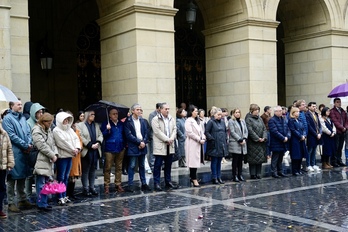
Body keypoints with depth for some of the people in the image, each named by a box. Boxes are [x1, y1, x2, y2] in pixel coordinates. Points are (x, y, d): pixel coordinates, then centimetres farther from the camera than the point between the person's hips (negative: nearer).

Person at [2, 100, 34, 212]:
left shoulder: (22, 118, 16)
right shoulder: (7, 118, -7)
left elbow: (28, 132, 14)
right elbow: (12, 136, -14)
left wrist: (30, 144, -4)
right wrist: (25, 145, -13)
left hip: (25, 152, 7)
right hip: (14, 152, -7)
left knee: (22, 177, 14)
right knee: (12, 178, -1)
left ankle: (22, 200, 24)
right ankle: (11, 202, 6)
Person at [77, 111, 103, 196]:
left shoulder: (96, 125, 16)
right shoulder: (80, 125, -3)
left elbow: (100, 135, 10)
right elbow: (81, 137, -12)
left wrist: (98, 142, -10)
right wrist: (90, 145, -17)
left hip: (95, 151, 5)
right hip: (86, 151, -5)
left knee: (92, 170, 11)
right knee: (85, 171, 0)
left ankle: (91, 188, 17)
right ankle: (86, 189, 5)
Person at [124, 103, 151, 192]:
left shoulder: (142, 120, 10)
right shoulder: (128, 121, -7)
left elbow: (146, 133, 9)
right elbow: (129, 135, -13)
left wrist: (144, 142, -7)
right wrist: (139, 142, -14)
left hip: (142, 146, 5)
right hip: (133, 147, -5)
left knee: (142, 166, 12)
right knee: (132, 166, -1)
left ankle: (144, 183, 19)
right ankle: (130, 185, 5)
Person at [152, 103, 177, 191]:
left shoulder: (171, 119, 13)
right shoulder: (155, 119, -7)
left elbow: (174, 129, 9)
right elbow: (157, 132, -14)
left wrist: (172, 138, -9)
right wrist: (167, 139, -16)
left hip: (170, 146, 6)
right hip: (160, 146, -6)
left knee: (168, 165, 12)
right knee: (158, 165, -2)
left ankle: (168, 181, 21)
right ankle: (156, 183, 3)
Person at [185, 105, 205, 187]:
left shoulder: (197, 120, 17)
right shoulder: (188, 121, -9)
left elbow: (201, 130, 17)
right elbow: (190, 133, -16)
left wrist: (203, 138, -1)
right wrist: (199, 139, -13)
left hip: (198, 144, 8)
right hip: (192, 144, -8)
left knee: (197, 161, 9)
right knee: (193, 161, -6)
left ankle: (192, 177, 18)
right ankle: (194, 179, -3)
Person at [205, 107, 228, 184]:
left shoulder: (222, 122, 12)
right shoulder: (211, 122, -8)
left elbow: (225, 131, 21)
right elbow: (206, 132, -13)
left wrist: (225, 139, 10)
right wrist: (212, 139, -17)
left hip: (221, 146, 6)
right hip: (214, 146, -6)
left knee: (219, 162, 11)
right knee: (214, 162, 1)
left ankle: (219, 177, 18)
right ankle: (214, 178, 6)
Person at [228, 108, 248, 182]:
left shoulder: (242, 121, 17)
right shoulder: (231, 121, -3)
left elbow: (246, 131, 12)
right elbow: (232, 132, -11)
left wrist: (244, 139, -5)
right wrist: (240, 140, -14)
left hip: (242, 144, 6)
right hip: (235, 144, -6)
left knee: (240, 160, 8)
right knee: (235, 160, -2)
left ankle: (240, 175, 15)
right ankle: (234, 176, 2)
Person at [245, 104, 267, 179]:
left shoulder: (259, 118, 13)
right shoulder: (248, 119, -7)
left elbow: (264, 128, 10)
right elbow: (250, 130, -15)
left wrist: (264, 137, -6)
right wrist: (257, 138, -15)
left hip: (261, 143, 6)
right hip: (252, 143, -6)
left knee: (260, 159, 7)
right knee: (253, 159, -3)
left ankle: (258, 174, 14)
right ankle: (253, 174, 5)